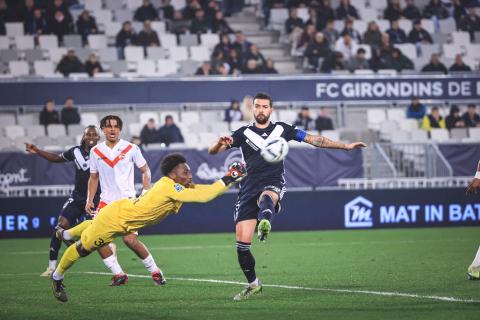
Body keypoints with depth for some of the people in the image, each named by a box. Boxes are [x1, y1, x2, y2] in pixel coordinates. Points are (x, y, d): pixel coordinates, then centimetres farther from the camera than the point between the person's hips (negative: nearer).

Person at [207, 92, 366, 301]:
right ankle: (253, 284, 14)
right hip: (248, 188, 2)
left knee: (266, 197, -42)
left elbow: (314, 140, 15)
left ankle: (264, 223, -76)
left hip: (273, 184, -2)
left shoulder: (282, 129, 14)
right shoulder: (243, 133, 13)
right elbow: (213, 151, 7)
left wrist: (346, 146, 10)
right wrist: (221, 143, -18)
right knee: (242, 243, -5)